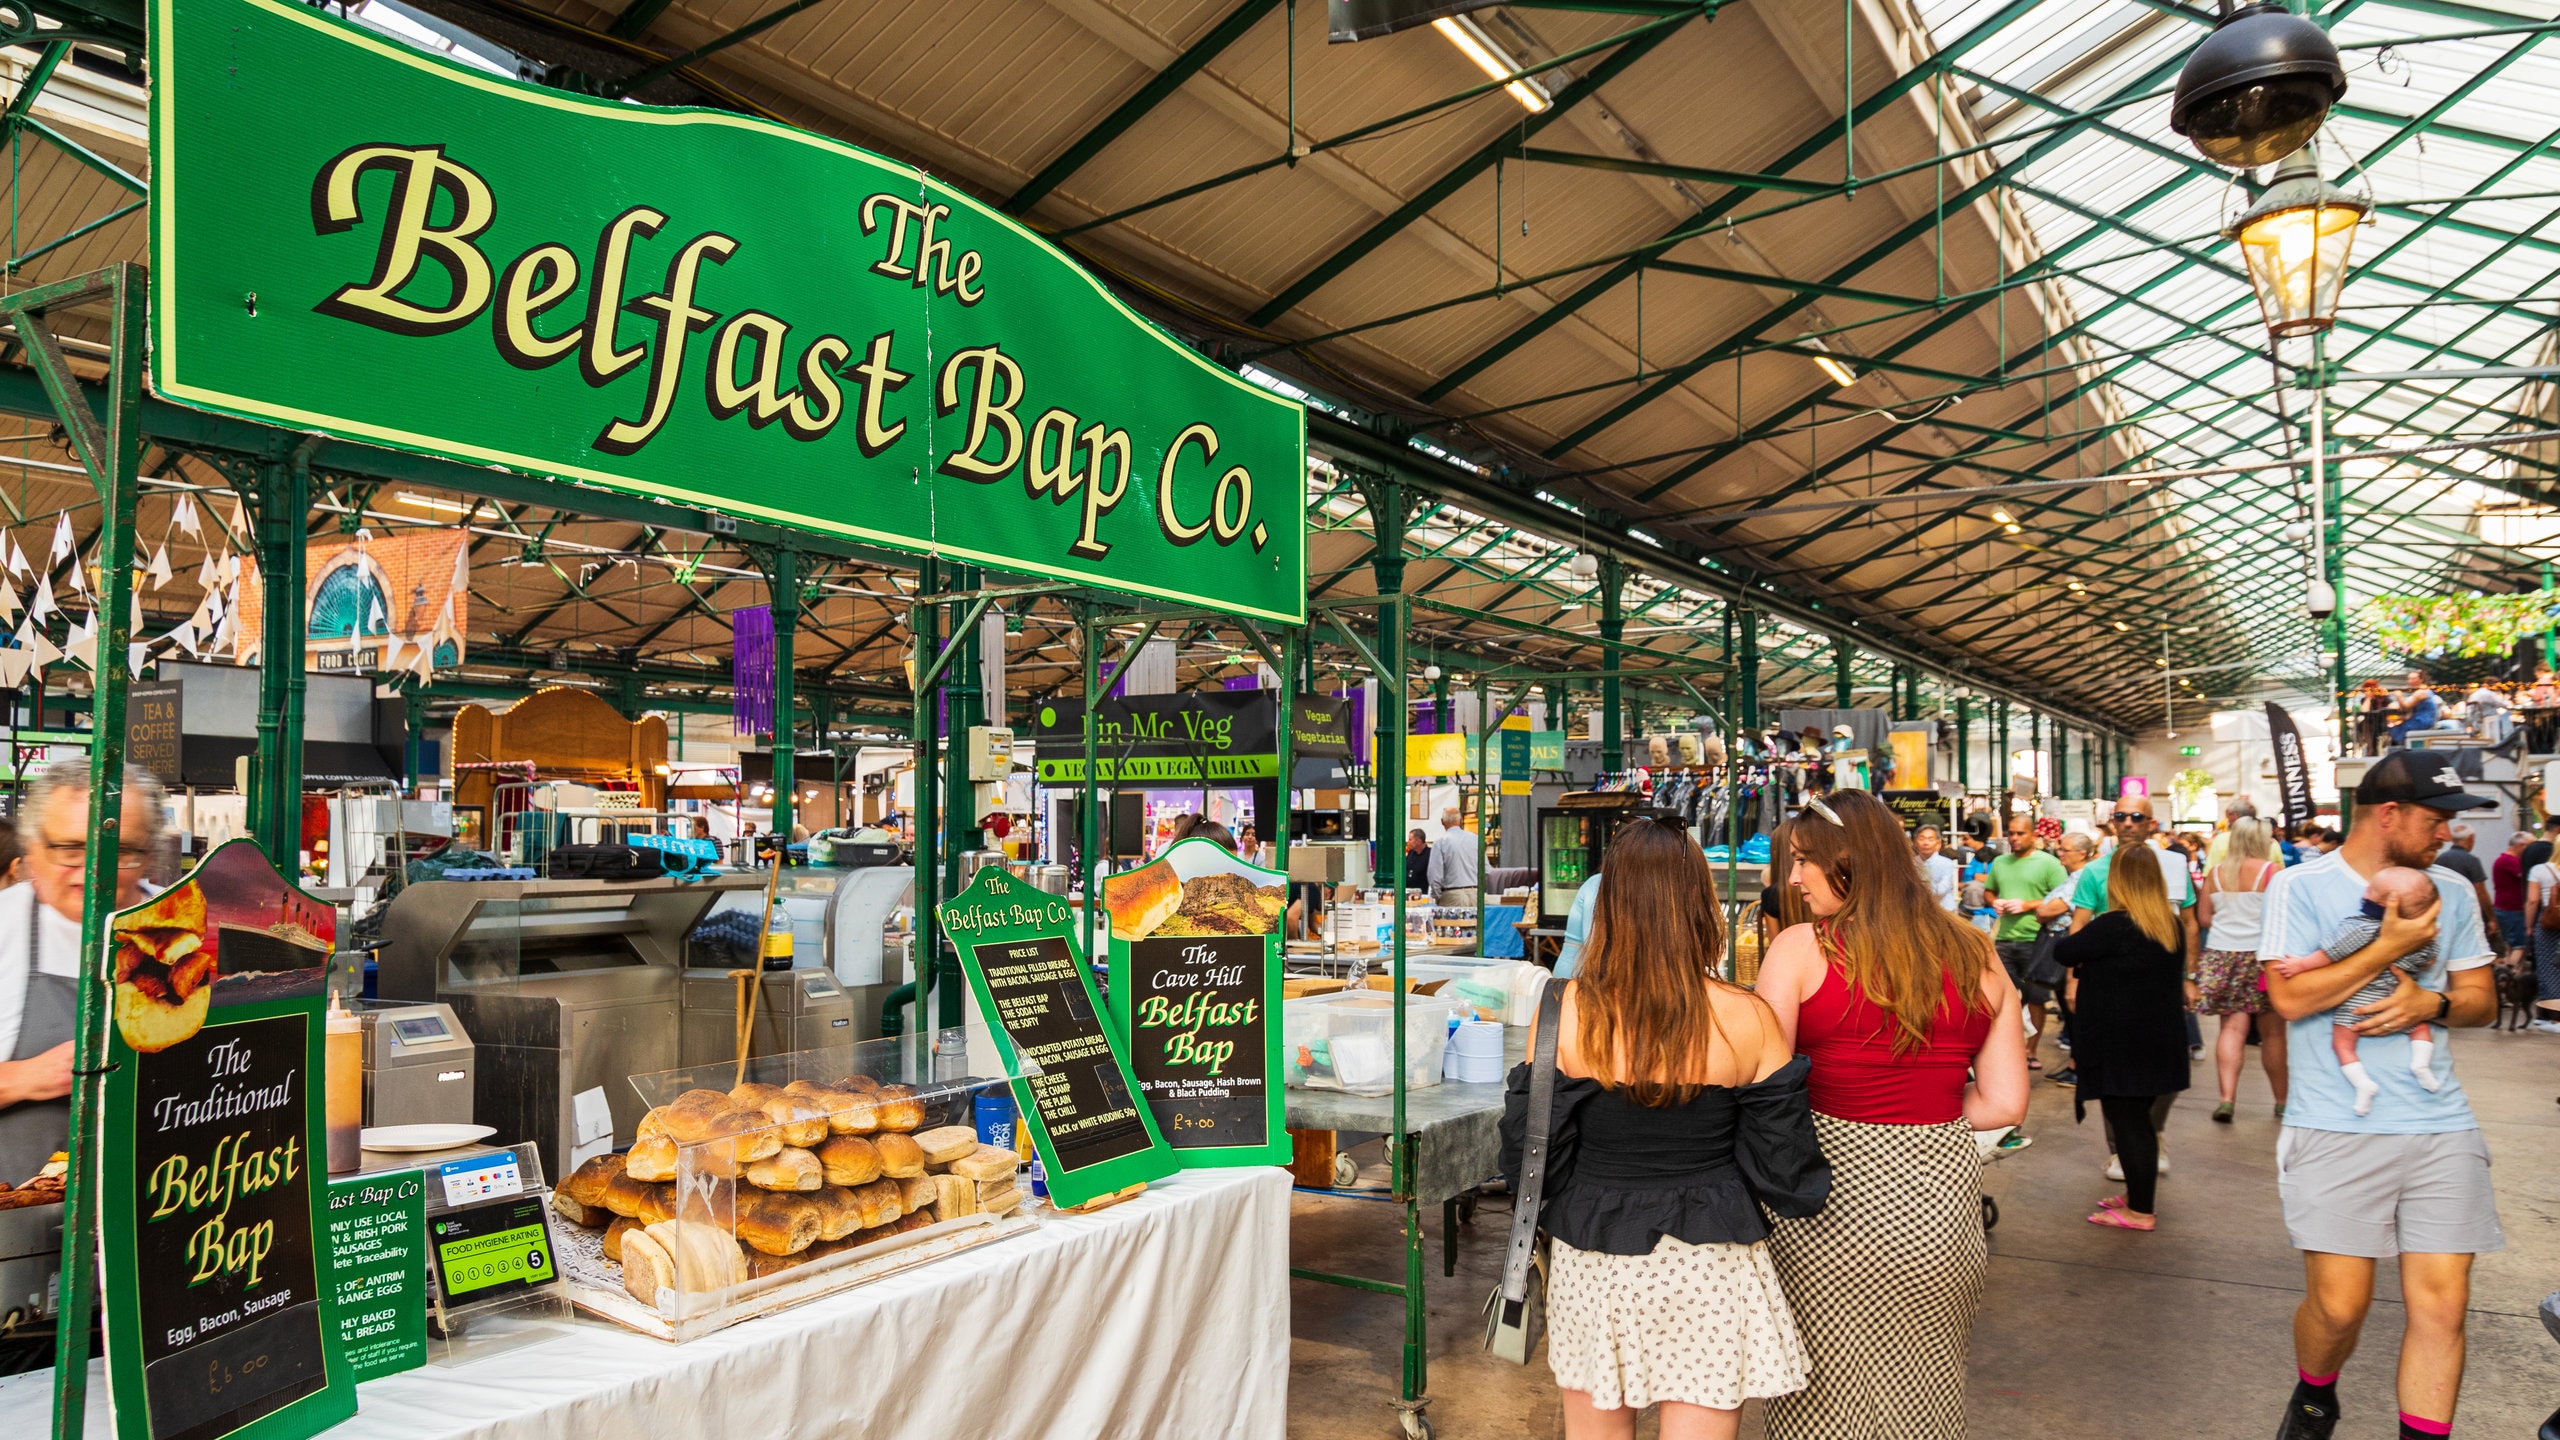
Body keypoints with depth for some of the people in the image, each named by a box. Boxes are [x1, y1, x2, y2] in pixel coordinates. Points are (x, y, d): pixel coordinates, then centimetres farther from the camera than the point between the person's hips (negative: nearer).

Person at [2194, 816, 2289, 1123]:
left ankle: (2226, 1098, -9)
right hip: (2261, 955, -3)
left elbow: (2203, 918, 7)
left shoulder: (2215, 873, 5)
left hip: (2221, 956, 3)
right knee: (2272, 1031, 8)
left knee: (2232, 1027, 2)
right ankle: (2282, 1101, 19)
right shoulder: (2272, 871, -6)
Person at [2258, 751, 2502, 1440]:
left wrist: (2432, 1002, -8)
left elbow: (2482, 999, 14)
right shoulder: (2301, 887, -4)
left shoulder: (2450, 891, 10)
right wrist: (2392, 946, -13)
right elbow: (2289, 997, -13)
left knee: (2442, 1307, 0)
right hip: (2338, 1130, -4)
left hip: (2442, 1129, 4)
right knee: (2339, 1305, -1)